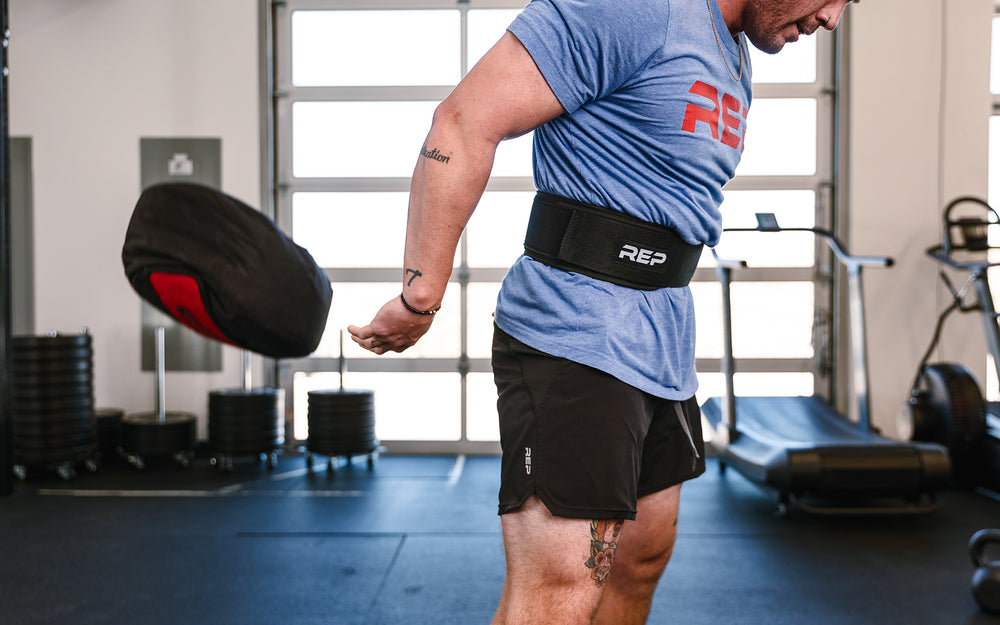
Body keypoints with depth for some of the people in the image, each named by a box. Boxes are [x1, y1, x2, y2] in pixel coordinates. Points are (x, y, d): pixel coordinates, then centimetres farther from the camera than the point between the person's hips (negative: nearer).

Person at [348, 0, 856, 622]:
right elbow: (465, 121, -20)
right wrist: (420, 295, -21)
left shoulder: (734, 56, 17)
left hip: (663, 350, 10)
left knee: (643, 558, 20)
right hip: (575, 337, -10)